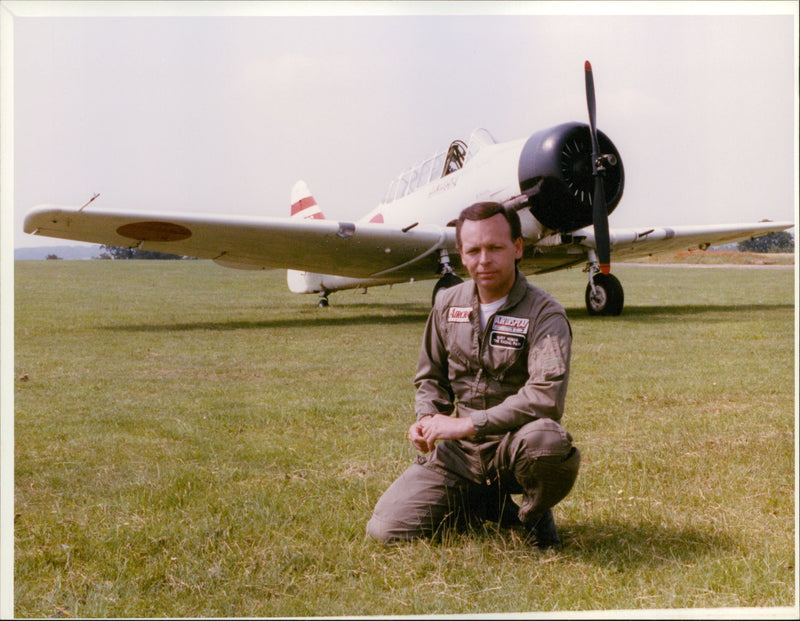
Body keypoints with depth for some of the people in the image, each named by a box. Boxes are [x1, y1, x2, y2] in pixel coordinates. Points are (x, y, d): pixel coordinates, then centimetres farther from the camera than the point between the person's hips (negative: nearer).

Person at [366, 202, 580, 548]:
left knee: (546, 439, -41)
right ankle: (489, 506, 13)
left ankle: (533, 513, -5)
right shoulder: (447, 305, 7)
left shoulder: (544, 313, -11)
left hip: (514, 445, -4)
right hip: (460, 452, 4)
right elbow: (431, 376, 20)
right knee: (387, 529, -11)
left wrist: (467, 424, -25)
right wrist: (428, 418, -3)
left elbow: (546, 396, -26)